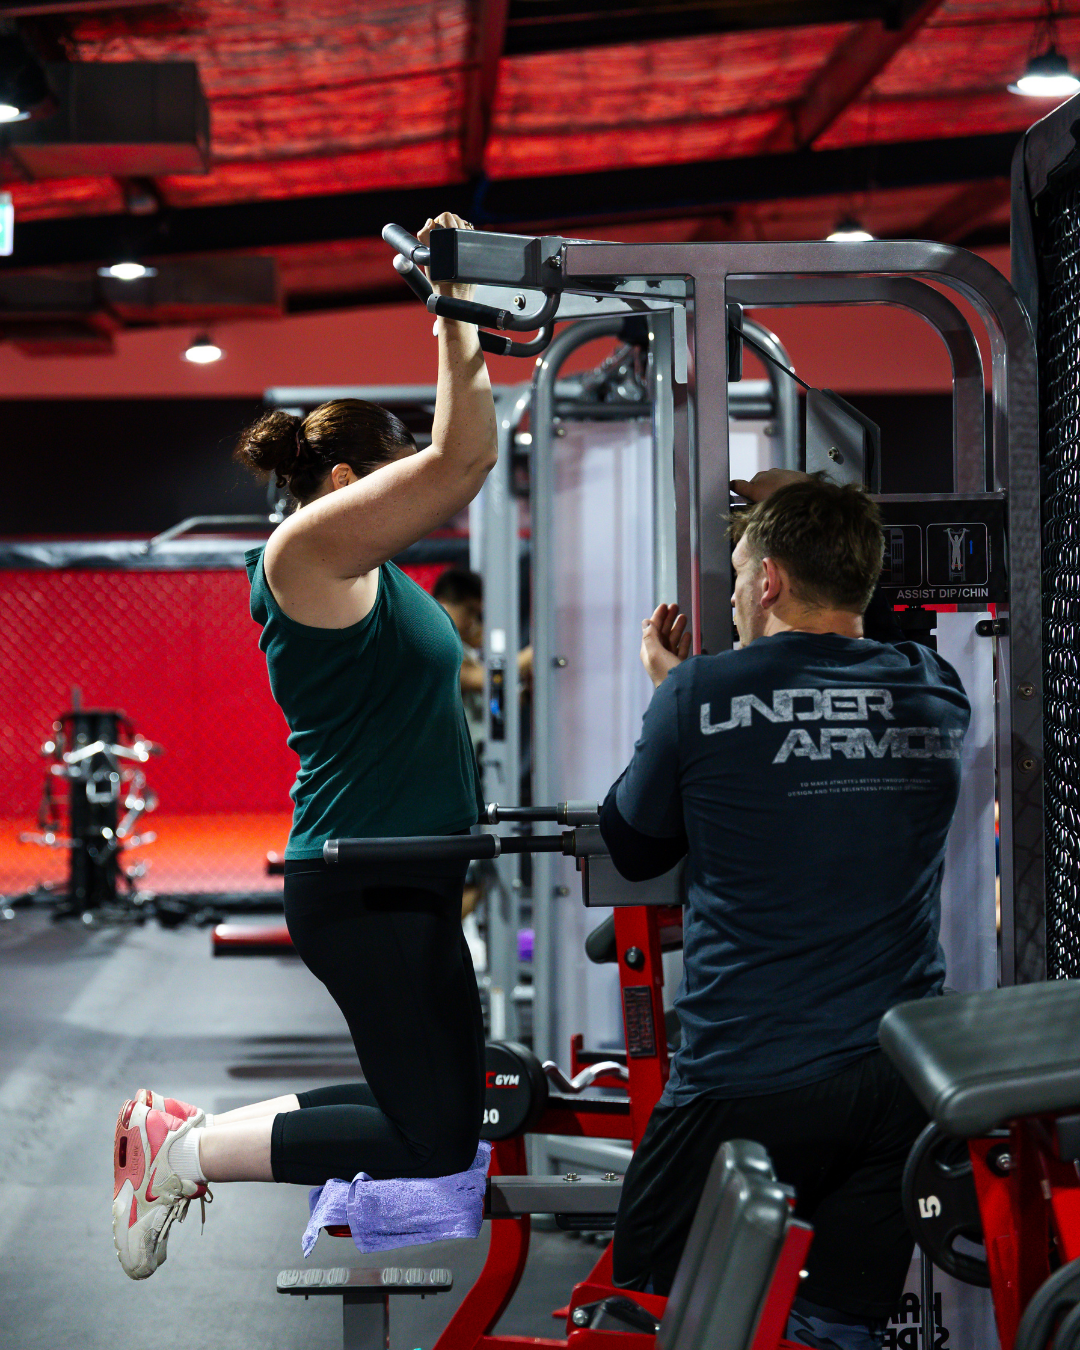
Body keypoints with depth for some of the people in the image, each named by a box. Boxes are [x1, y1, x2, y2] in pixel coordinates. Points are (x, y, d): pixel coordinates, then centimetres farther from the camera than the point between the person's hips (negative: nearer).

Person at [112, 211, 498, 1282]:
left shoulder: (367, 572, 15)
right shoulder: (309, 548, -12)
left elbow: (456, 460, 23)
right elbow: (460, 458, -20)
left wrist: (464, 340, 20)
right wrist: (455, 311, -13)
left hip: (403, 881, 10)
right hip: (364, 884, -10)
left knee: (436, 1108, 16)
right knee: (433, 1136, -8)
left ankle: (185, 1128, 19)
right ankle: (183, 1148, 2)